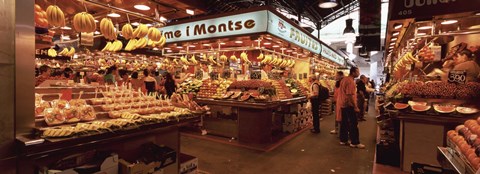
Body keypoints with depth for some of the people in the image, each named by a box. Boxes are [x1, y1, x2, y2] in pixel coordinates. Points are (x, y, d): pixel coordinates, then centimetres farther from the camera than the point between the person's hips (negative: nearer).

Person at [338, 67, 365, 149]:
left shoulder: (344, 79, 12)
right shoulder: (350, 81, -19)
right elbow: (350, 95, -24)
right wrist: (355, 106, -20)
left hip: (343, 104, 10)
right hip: (349, 105, -10)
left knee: (344, 122, 13)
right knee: (353, 123, -2)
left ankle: (343, 140, 19)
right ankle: (354, 142, 4)